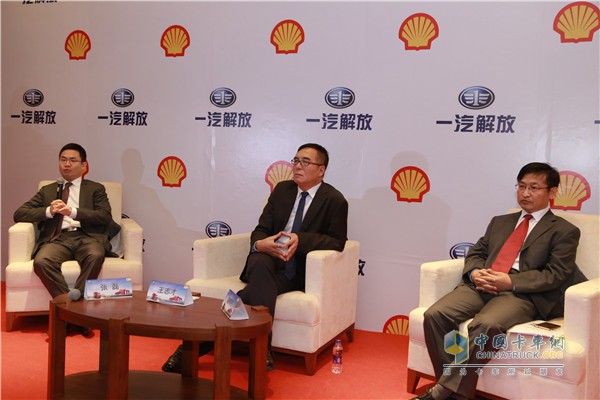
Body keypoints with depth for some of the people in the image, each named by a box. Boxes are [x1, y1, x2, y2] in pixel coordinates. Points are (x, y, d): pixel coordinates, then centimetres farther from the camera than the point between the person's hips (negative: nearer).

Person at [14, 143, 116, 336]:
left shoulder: (96, 189, 20)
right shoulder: (48, 190, 26)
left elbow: (105, 217, 3)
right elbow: (19, 213, 17)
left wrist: (73, 211, -11)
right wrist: (49, 211, -2)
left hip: (87, 236, -2)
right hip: (57, 238, 2)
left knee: (95, 256, -38)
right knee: (41, 261, -33)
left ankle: (76, 296, -34)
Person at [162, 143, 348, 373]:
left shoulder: (335, 201, 2)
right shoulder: (282, 189, 15)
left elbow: (338, 242, -5)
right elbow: (261, 230, 10)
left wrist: (300, 240, -20)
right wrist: (260, 244, -16)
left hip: (298, 269, -2)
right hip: (266, 261, 3)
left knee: (258, 286, -31)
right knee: (260, 265, -34)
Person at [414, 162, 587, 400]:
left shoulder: (564, 231, 11)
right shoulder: (500, 222, 28)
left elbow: (556, 274, -1)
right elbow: (476, 253, 23)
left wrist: (510, 281, -14)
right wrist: (475, 272, -2)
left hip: (521, 293, -5)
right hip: (480, 285, 5)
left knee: (487, 325, -37)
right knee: (435, 314, -24)